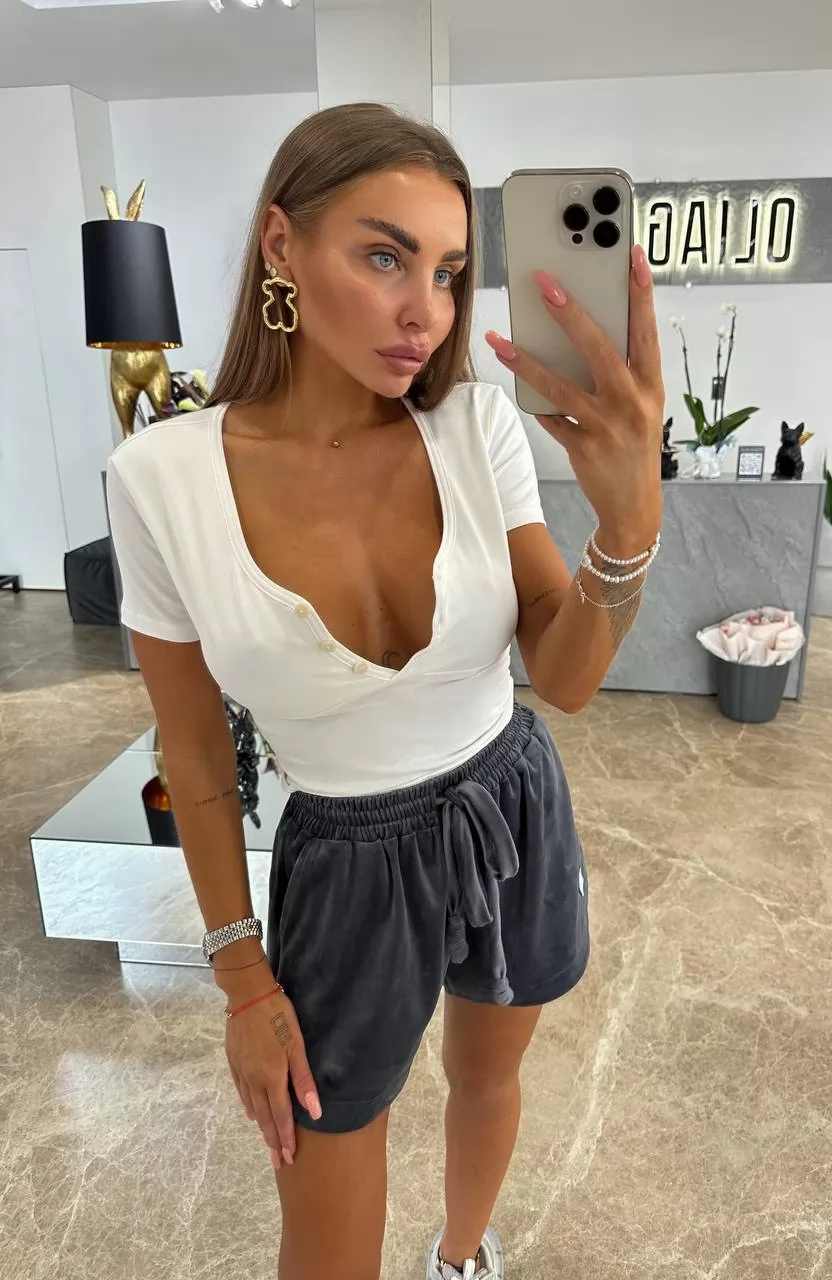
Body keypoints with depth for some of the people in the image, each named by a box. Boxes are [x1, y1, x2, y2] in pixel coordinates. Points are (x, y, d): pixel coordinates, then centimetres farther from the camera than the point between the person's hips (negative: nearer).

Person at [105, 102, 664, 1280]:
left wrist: (630, 518, -33)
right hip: (350, 865, -2)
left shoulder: (478, 424, -14)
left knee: (488, 1080, 31)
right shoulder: (165, 477, -19)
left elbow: (567, 679, -14)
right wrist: (242, 976, -2)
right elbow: (196, 759, -9)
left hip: (513, 817, 3)